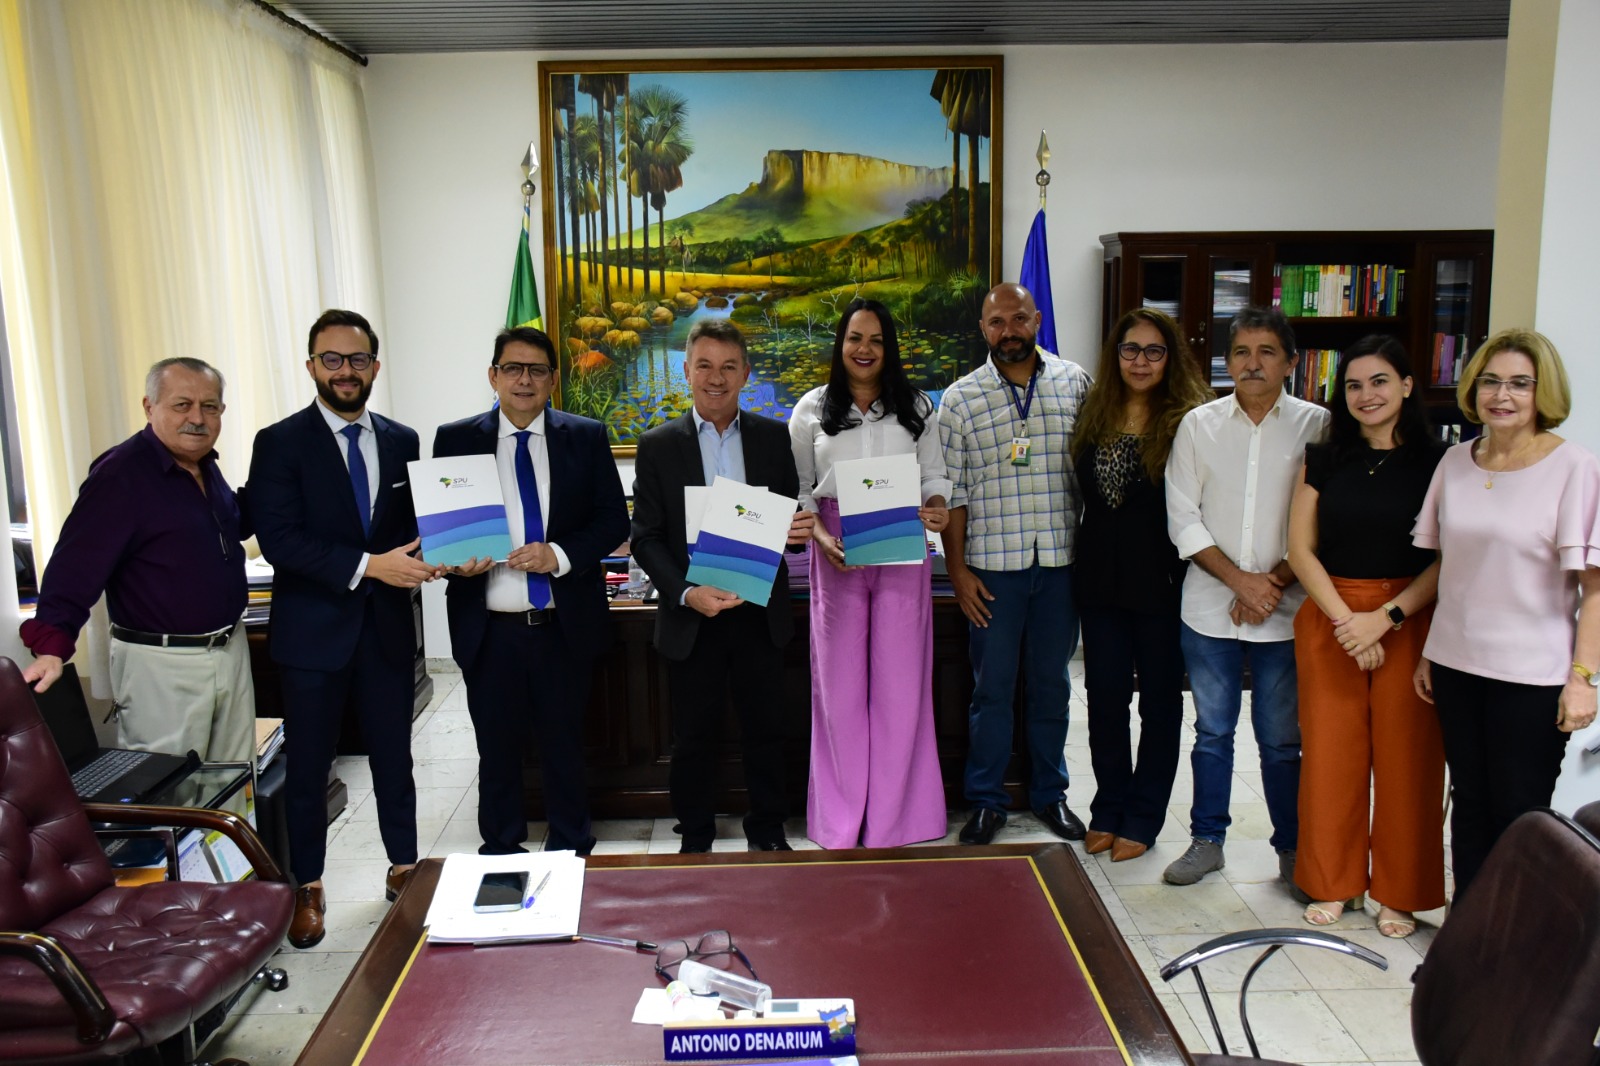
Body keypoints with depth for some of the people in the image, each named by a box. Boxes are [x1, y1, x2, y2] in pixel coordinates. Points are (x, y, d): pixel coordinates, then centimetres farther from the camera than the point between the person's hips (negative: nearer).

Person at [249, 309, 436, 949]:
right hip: (314, 631, -3)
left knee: (394, 758, 14)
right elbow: (278, 538, -15)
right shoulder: (280, 443, -5)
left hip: (388, 628, 3)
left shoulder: (402, 442, 7)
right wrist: (367, 566, -23)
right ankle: (307, 889, 26)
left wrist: (420, 562, -12)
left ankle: (404, 868, 31)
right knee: (308, 768, 10)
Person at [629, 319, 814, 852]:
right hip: (691, 616, -1)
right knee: (693, 736, 10)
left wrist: (800, 529, -17)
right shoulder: (658, 446, 0)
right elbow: (646, 537, -2)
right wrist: (686, 593, -17)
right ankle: (695, 838, 28)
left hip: (760, 613, 1)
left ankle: (767, 830, 31)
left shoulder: (775, 437, 4)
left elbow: (794, 518, 8)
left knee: (764, 728, 12)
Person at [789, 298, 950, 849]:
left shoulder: (915, 407, 10)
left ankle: (892, 818, 14)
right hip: (836, 556, 0)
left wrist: (937, 508, -11)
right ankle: (841, 822, 14)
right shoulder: (811, 410, 7)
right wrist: (821, 538, -10)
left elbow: (934, 476, 11)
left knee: (899, 681, 2)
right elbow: (799, 488, 6)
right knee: (840, 683, 4)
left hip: (902, 551, 1)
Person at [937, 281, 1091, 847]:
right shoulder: (961, 398, 0)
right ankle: (986, 800, 21)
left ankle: (1049, 793, 29)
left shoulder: (1075, 383, 4)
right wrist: (957, 569, -4)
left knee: (1051, 683, 13)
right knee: (992, 686, 7)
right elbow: (952, 491, 0)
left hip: (1060, 560, 2)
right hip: (992, 564, -1)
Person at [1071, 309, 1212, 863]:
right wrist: (1080, 565, 5)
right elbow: (1081, 494, 10)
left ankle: (1143, 818, 22)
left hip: (1161, 583, -4)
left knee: (1160, 699, 9)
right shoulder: (1093, 415, 5)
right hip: (1101, 581, 4)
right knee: (1105, 696, 10)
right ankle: (1108, 809, 26)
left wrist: (1190, 582, -13)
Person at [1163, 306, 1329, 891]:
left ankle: (1292, 849, 25)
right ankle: (1207, 841, 26)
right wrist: (1241, 580, -10)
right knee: (1212, 732, 13)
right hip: (1210, 611, 2)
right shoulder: (1198, 425, 2)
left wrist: (1274, 583, -12)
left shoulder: (1316, 425, -1)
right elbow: (1183, 519, -1)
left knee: (1282, 740, 8)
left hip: (1286, 612, -1)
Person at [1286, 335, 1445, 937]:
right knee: (1329, 751, 5)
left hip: (1409, 622, -2)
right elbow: (1301, 551, 2)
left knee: (1405, 755, 2)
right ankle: (1332, 883, 21)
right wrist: (1345, 618, -10)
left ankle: (1398, 893, 19)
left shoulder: (1436, 463, 0)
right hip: (1327, 619, 2)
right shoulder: (1322, 461, 7)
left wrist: (1385, 617, -16)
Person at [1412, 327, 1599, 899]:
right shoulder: (1455, 462, 6)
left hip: (1532, 674, -5)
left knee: (1519, 814, 4)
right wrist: (1427, 652, 12)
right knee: (1470, 803, 14)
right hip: (1456, 661, 5)